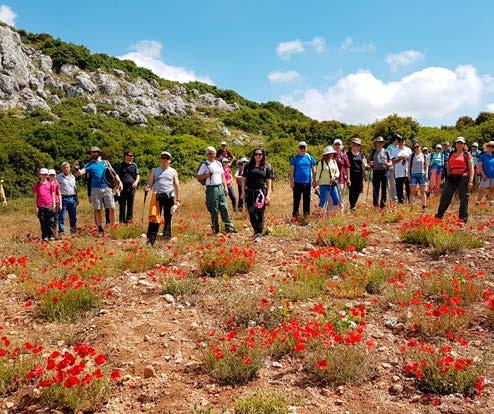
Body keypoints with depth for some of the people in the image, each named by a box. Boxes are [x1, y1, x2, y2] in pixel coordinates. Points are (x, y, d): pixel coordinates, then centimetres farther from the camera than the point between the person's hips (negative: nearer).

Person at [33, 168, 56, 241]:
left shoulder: (50, 185, 8)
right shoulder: (36, 185, 7)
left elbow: (53, 196, 10)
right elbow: (35, 197, 8)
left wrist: (54, 206, 5)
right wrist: (36, 207, 3)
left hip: (49, 206, 0)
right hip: (40, 207, 0)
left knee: (50, 221, -1)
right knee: (43, 222, 2)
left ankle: (51, 236, 5)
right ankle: (45, 236, 8)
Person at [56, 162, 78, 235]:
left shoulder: (73, 177, 16)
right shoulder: (58, 177, 0)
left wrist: (76, 198, 19)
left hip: (72, 198, 5)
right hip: (63, 198, -5)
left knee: (73, 216, 8)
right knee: (62, 217, -4)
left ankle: (73, 231, 16)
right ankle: (61, 232, 0)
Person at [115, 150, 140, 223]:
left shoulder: (134, 165, 13)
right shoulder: (120, 166, 6)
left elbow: (138, 175, 12)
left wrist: (136, 182, -7)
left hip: (131, 187, 2)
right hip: (122, 187, -2)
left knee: (130, 204, 3)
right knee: (122, 204, 1)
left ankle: (129, 219, 11)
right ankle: (121, 220, 8)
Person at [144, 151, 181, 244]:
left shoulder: (173, 171, 11)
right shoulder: (154, 170, 13)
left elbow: (177, 186, 9)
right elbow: (150, 183, 8)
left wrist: (178, 200, 2)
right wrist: (147, 188, -16)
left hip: (169, 197, 0)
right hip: (157, 196, 0)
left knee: (168, 219, 5)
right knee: (154, 219, -6)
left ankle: (167, 238, 12)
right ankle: (150, 240, -6)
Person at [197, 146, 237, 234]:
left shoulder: (218, 163, 14)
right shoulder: (205, 165, -2)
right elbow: (199, 177, -5)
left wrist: (225, 187, 12)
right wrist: (208, 174, -16)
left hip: (220, 187, 5)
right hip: (211, 188, -4)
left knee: (224, 208, 2)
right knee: (214, 210, 0)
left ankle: (229, 227, 5)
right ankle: (215, 229, 9)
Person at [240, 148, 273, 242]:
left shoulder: (267, 167, 4)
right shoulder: (248, 166, 9)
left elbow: (269, 182, 2)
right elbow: (243, 179, 11)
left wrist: (268, 195, -5)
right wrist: (243, 192, 2)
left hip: (261, 192, -2)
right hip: (250, 192, 2)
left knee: (260, 213, -1)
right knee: (251, 213, 4)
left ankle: (259, 234, 6)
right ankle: (256, 230, 27)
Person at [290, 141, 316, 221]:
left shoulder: (310, 158, 6)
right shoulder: (294, 158, 3)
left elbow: (313, 170, 9)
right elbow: (292, 170, 3)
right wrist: (291, 181, -2)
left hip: (307, 182, 1)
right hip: (297, 182, -1)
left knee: (307, 200, 7)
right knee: (296, 200, 2)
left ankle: (306, 215, 16)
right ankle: (295, 215, 7)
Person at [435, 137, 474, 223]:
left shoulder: (467, 155, 5)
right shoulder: (451, 155, 16)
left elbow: (471, 168, -1)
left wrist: (470, 181, -10)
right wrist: (447, 178, 15)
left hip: (463, 178, -3)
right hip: (451, 178, 3)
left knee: (463, 199, 1)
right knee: (445, 197, 1)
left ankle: (463, 219, 8)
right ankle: (439, 216, 8)